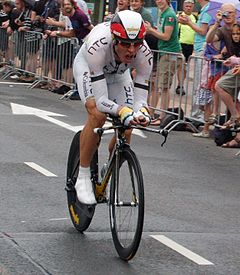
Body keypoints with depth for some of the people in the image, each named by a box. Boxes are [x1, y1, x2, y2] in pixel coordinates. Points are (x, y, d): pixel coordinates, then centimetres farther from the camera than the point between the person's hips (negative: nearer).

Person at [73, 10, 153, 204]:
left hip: (118, 72, 4)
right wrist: (123, 111, -60)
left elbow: (140, 98, -28)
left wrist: (142, 113, -51)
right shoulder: (98, 45, -45)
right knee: (98, 115, -29)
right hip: (87, 66, -4)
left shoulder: (144, 54, -35)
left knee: (126, 127, -9)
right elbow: (100, 100, -43)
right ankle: (83, 178, -15)